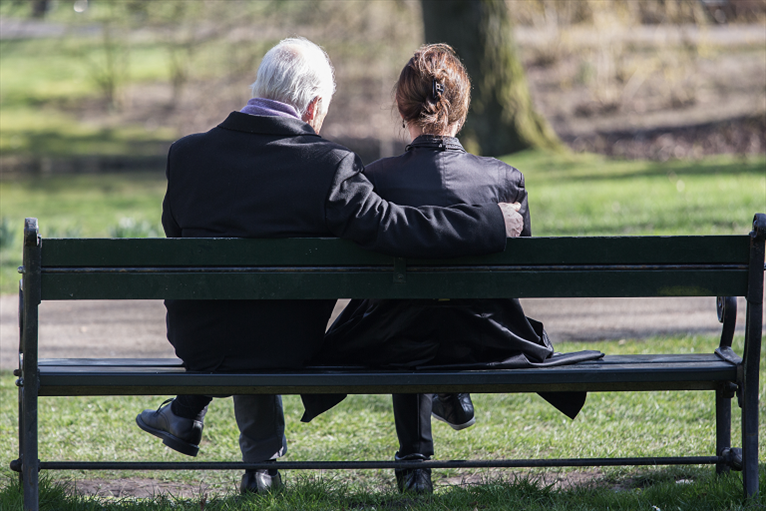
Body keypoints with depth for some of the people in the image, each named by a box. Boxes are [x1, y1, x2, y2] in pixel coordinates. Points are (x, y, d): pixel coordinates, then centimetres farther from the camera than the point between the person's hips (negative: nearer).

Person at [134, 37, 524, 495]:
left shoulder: (186, 153, -10)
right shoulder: (328, 166, -22)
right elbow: (397, 229, -26)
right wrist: (496, 222, -14)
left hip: (195, 342, 2)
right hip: (285, 350, -2)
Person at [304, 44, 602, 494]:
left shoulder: (372, 180, -16)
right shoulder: (506, 180, -13)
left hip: (399, 349, 0)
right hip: (484, 347, 1)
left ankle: (415, 456, 35)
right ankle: (454, 396, 49)